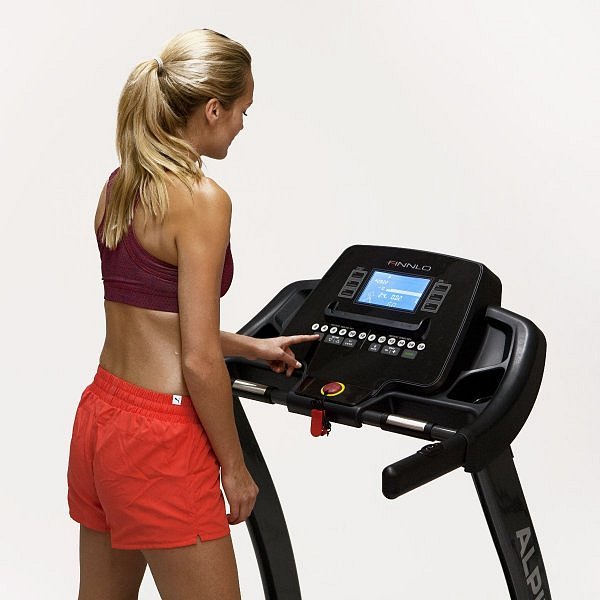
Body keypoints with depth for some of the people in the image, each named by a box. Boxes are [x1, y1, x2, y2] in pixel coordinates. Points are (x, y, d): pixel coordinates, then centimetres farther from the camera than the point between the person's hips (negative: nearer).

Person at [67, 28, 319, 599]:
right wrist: (234, 466, -6)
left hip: (98, 415, 9)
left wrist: (252, 346, 26)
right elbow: (199, 362, -19)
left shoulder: (119, 185, 8)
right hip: (158, 440, -9)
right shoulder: (202, 199, -17)